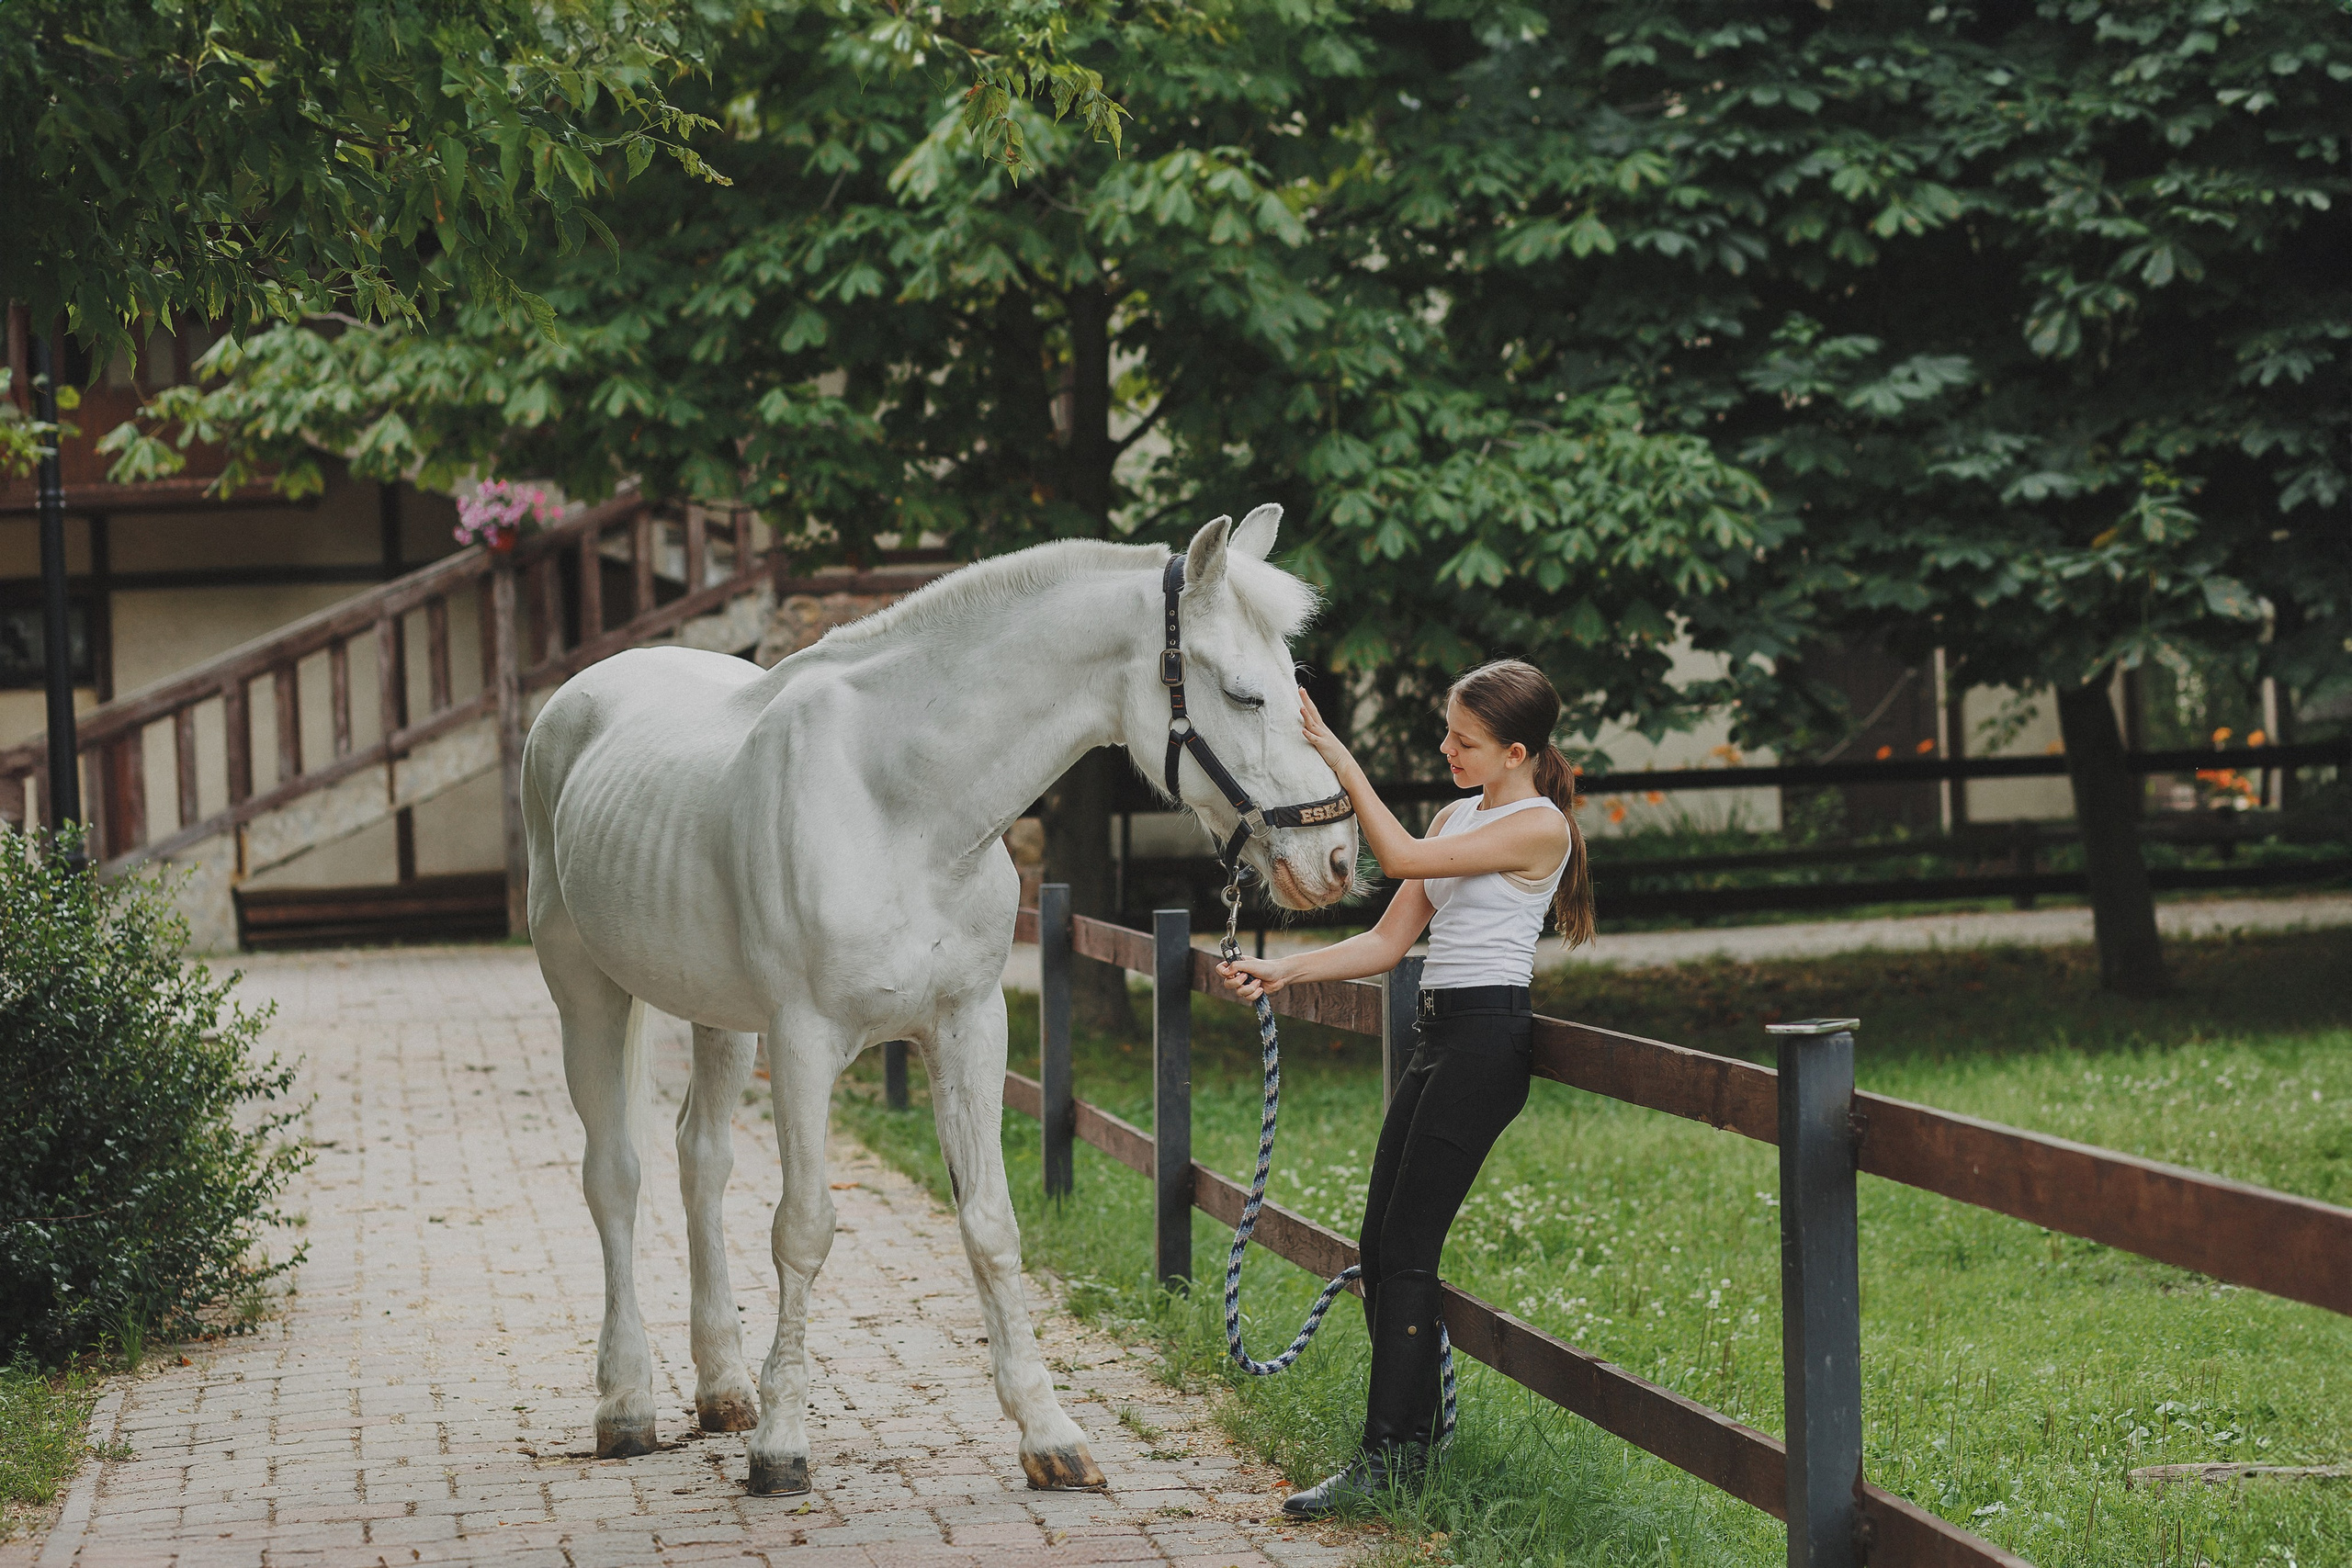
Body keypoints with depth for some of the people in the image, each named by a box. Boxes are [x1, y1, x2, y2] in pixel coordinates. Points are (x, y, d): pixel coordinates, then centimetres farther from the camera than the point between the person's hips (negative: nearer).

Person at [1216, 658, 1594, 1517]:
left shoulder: (1538, 826, -9)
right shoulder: (1456, 817, 17)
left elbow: (1402, 858, -17)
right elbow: (1389, 941, 15)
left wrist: (1340, 760, -15)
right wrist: (1283, 970, 4)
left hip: (1486, 1035, -9)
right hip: (1438, 1032, 9)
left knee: (1407, 1247, -12)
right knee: (1380, 1245, 6)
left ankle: (1387, 1455, -10)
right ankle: (1414, 1436, 13)